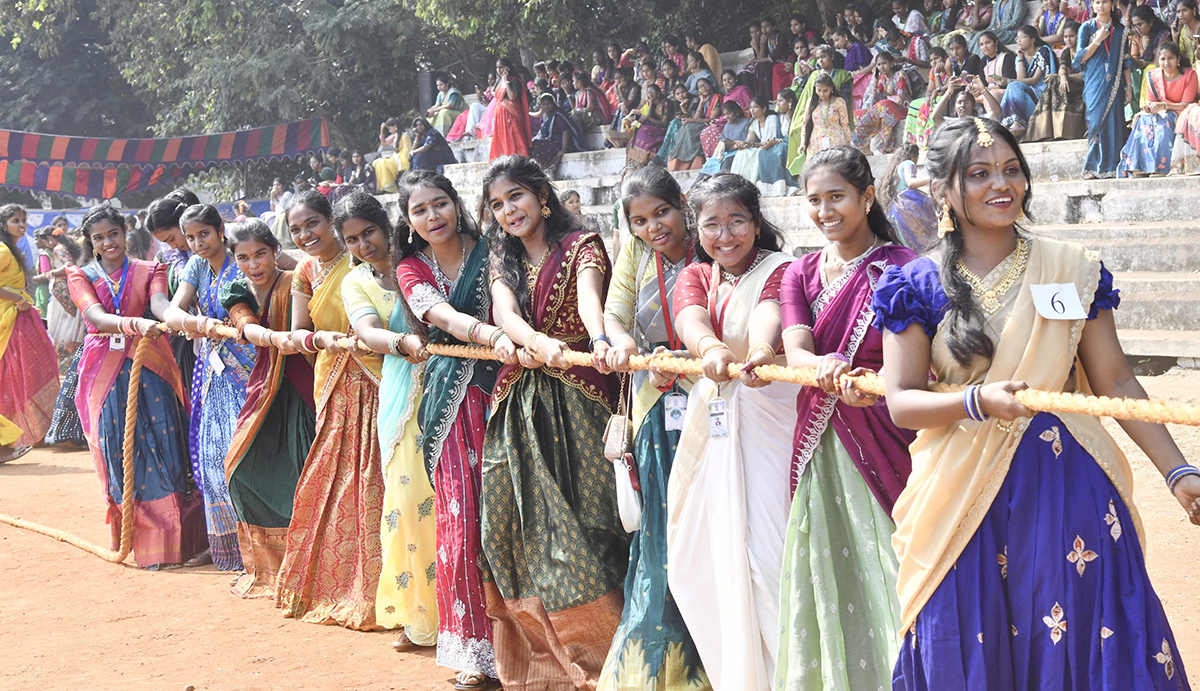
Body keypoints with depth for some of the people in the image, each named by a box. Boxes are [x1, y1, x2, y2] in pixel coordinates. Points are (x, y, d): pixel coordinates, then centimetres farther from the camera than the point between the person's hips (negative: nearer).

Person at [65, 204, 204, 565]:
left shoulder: (149, 271, 8)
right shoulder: (81, 277, 7)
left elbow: (159, 303, -15)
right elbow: (96, 317, -13)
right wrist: (135, 324, -34)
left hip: (150, 371, 0)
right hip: (105, 373, 1)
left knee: (163, 447, -8)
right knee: (118, 452, -1)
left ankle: (172, 538, -2)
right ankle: (138, 539, 11)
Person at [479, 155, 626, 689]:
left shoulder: (580, 247, 0)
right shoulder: (503, 264, 15)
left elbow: (589, 296, -22)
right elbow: (505, 314, -7)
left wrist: (598, 338, -45)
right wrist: (539, 342, -30)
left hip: (574, 399, -5)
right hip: (517, 401, 5)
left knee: (577, 520, -10)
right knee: (517, 522, 2)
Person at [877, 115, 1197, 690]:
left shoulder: (1071, 270, 4)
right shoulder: (920, 286, 1)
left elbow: (1114, 381, 4)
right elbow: (900, 401, -4)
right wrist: (979, 401, -22)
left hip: (1066, 489, 1)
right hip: (963, 495, -1)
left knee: (1082, 643, 0)